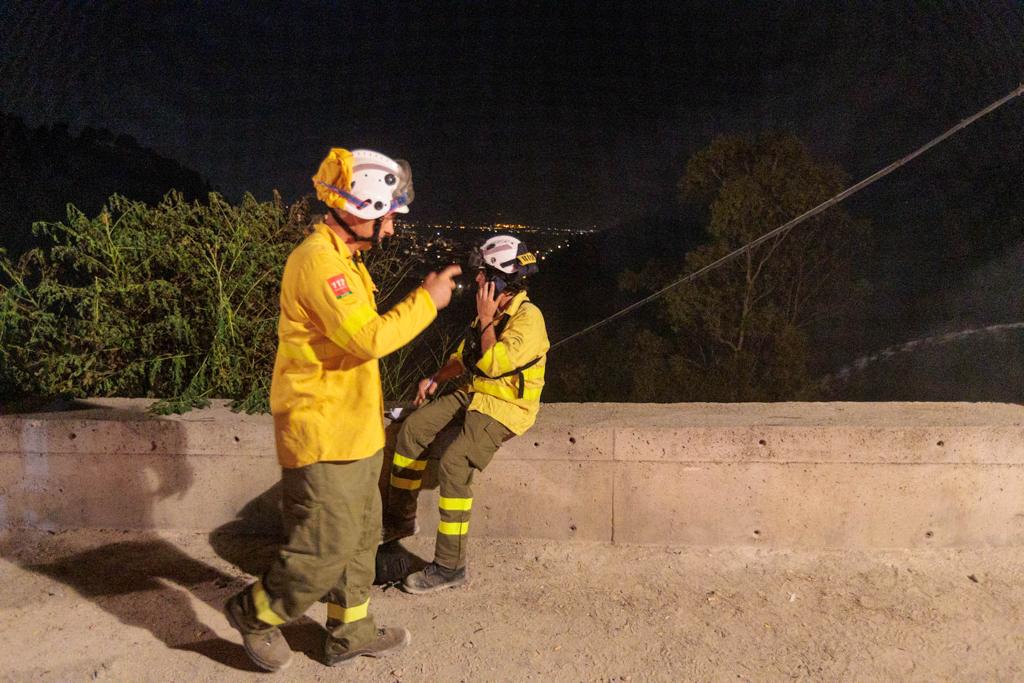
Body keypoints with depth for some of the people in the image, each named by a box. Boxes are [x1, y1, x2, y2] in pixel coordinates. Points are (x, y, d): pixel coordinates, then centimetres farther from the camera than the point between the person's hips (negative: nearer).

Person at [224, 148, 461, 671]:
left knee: (360, 538, 19)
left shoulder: (343, 258, 14)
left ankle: (350, 632, 34)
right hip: (324, 438, -10)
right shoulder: (318, 261, -19)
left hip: (356, 432, 10)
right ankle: (254, 613, 24)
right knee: (326, 550, 0)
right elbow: (369, 338, -26)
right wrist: (427, 300, -17)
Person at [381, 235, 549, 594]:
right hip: (477, 395, 9)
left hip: (507, 406, -9)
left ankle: (450, 566, -14)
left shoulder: (528, 318, -19)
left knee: (453, 464, -26)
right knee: (412, 428, -2)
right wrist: (436, 378, 6)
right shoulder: (493, 312, 9)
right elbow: (465, 354, 20)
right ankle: (400, 519, 13)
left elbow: (493, 365, -28)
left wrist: (486, 319, -21)